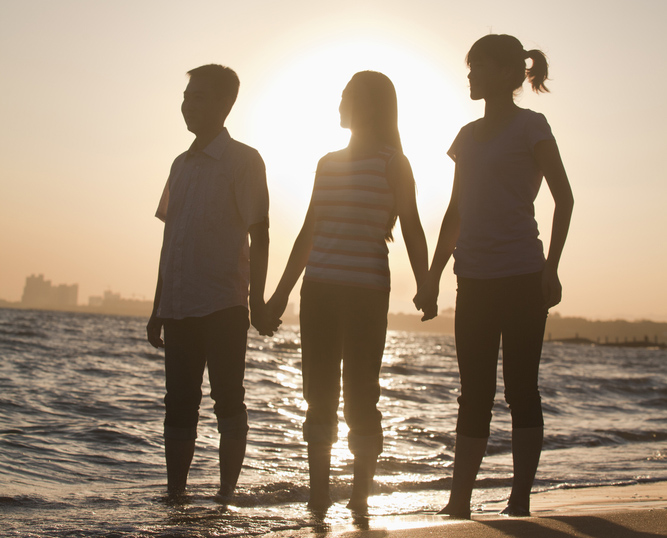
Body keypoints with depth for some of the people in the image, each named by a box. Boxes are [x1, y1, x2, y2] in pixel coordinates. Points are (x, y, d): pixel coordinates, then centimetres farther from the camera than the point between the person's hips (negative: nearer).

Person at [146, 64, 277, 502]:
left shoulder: (243, 161, -1)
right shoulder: (182, 164, 17)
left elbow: (259, 235, -4)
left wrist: (257, 301, -11)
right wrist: (158, 309, 17)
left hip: (223, 305, -6)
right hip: (179, 307, 6)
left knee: (228, 401, -1)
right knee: (179, 405, 7)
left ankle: (227, 494, 4)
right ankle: (174, 495, 12)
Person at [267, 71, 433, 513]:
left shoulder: (392, 162, 0)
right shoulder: (328, 163, 15)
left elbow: (411, 229, -3)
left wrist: (424, 287, -14)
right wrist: (282, 293, 19)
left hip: (366, 293, -5)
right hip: (319, 289, 5)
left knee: (360, 397, -3)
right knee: (319, 397, 5)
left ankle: (361, 494, 6)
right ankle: (319, 493, 12)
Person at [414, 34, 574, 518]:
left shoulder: (530, 126, -1)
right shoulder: (469, 135, 16)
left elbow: (564, 197, -3)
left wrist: (551, 268, -10)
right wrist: (433, 277, 14)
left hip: (521, 277, -6)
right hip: (474, 279, 6)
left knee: (520, 388, 0)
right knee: (474, 394, 5)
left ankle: (520, 503, 7)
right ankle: (459, 504, 6)